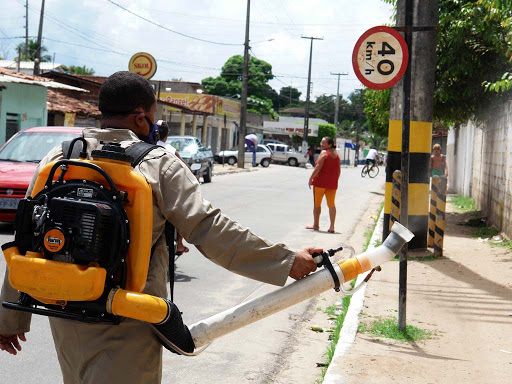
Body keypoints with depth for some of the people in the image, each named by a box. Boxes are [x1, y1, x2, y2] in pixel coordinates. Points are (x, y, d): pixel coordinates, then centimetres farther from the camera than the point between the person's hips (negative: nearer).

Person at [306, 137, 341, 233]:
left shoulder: (324, 153, -11)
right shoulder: (336, 154, 11)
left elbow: (318, 167, -18)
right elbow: (339, 170, 12)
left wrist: (311, 178, -13)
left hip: (320, 182, -6)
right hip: (332, 184, 6)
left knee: (317, 203, 7)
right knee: (331, 204, 6)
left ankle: (316, 225, 13)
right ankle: (332, 227, 1)